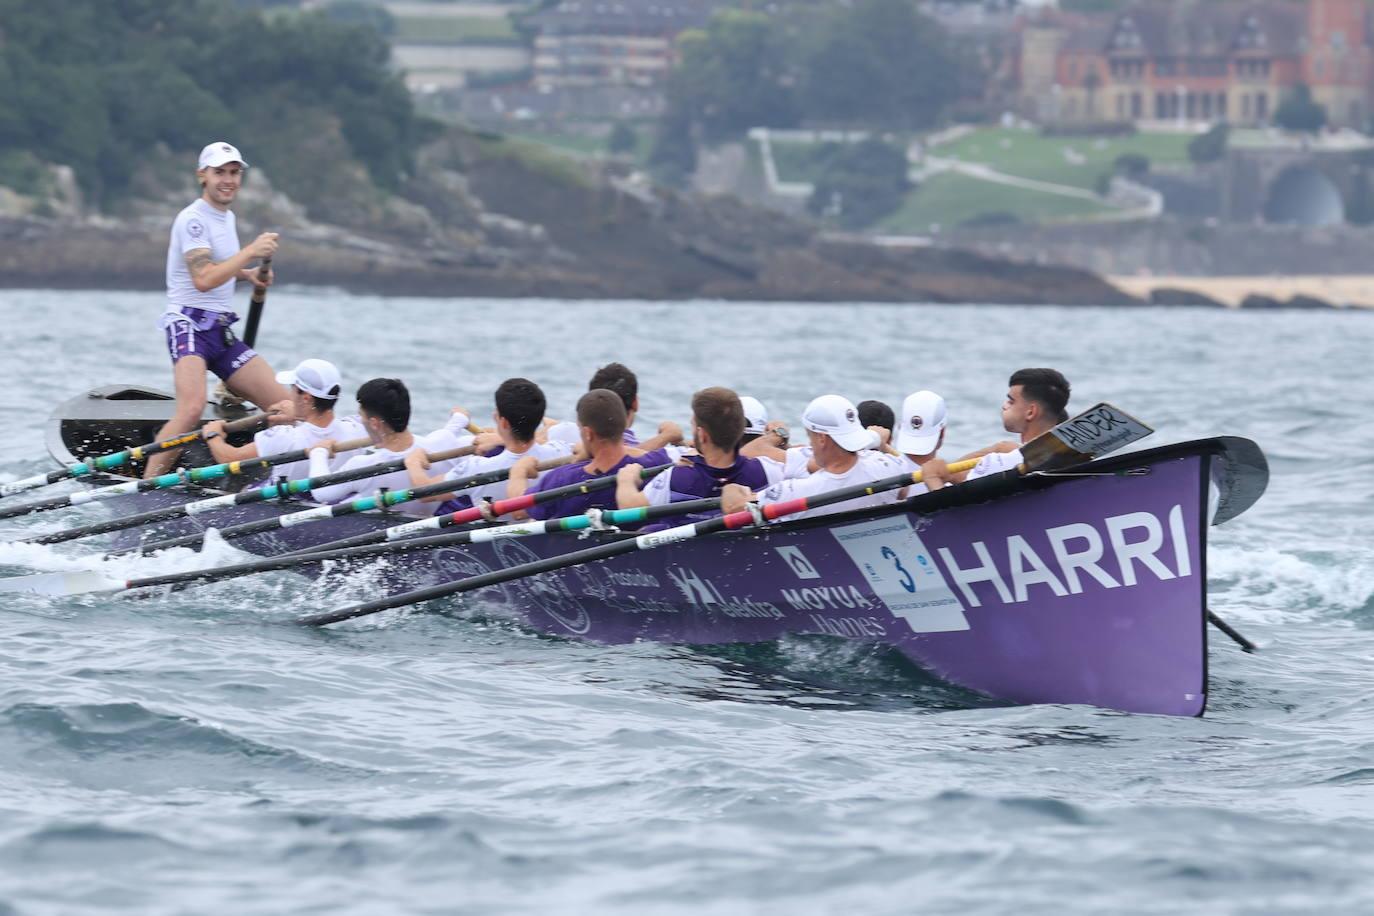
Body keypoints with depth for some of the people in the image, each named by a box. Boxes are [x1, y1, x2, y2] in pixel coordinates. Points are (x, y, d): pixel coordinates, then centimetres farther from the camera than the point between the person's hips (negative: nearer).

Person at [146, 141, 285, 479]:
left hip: (221, 332, 9)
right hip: (189, 324, -9)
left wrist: (245, 273, 18)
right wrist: (251, 252, -22)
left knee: (285, 406, 1)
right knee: (192, 408, -31)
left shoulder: (227, 218, 17)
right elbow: (203, 280, -23)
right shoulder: (193, 219, -11)